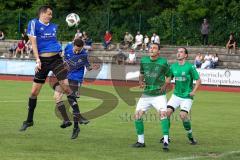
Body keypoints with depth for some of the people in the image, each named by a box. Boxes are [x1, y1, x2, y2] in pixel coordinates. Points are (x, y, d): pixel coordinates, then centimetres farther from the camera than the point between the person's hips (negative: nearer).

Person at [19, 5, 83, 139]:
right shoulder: (34, 23, -1)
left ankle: (76, 123, -15)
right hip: (43, 61, -2)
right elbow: (33, 42, -8)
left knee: (66, 87, -12)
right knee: (34, 92, 4)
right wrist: (37, 60, -16)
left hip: (56, 59, 2)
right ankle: (29, 120, 26)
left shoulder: (54, 26, 13)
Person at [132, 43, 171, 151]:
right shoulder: (143, 61, 3)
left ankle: (166, 141, -22)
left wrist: (165, 86, -11)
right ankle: (141, 141, 13)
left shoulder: (163, 62, -7)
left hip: (159, 94, -4)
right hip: (146, 94, 4)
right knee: (137, 115, -1)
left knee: (163, 113, -23)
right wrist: (141, 81, -2)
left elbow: (169, 76, 5)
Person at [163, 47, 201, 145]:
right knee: (167, 112, -11)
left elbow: (198, 80, -5)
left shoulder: (190, 67, -10)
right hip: (176, 95, 5)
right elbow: (168, 78, 17)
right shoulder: (173, 66, 5)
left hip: (187, 97, -5)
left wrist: (194, 91, -15)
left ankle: (190, 136, 0)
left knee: (183, 115, -20)